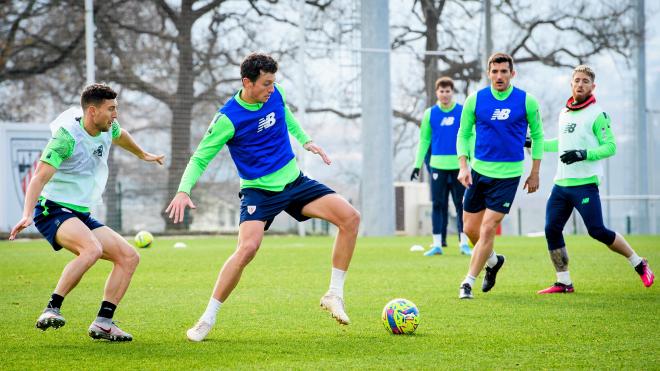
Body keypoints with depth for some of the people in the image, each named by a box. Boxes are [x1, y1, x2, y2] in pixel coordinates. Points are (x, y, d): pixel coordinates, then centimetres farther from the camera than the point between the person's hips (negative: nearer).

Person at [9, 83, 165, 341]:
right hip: (53, 211, -9)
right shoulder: (67, 135, -19)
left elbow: (120, 136, 32)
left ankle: (103, 323, -2)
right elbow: (40, 176, -27)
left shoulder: (107, 128, 5)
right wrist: (27, 214, -39)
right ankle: (51, 310, -33)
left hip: (81, 215, 9)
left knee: (129, 257, 0)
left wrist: (142, 154, 50)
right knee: (92, 249, -36)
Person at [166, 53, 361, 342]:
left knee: (350, 217, -10)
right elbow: (200, 158, -12)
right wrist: (184, 190, -26)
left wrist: (305, 141, 23)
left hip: (294, 180, 6)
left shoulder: (274, 94, -3)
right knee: (248, 248, -28)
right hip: (259, 191, -6)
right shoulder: (228, 119, -19)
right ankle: (207, 319, -12)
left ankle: (334, 295, 0)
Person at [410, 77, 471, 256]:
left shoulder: (463, 112, 2)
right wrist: (418, 164, 6)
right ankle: (437, 244, 4)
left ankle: (464, 243, 6)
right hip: (438, 165, 1)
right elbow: (424, 140, 10)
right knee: (438, 204, 1)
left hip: (459, 165, -1)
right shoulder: (430, 114, 5)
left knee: (460, 204, 1)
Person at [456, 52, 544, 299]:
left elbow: (537, 135, 6)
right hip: (479, 170, 3)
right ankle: (493, 262, 37)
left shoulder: (526, 101, -5)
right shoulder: (475, 100, -2)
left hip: (508, 174, -3)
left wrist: (534, 173, 4)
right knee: (470, 228, 8)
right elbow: (463, 134, 7)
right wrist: (463, 166, -6)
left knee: (488, 228, -11)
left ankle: (468, 282, -2)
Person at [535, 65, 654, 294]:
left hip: (585, 183, -7)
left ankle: (639, 264, 7)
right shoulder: (564, 113, 16)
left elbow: (610, 146, -10)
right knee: (551, 230, -1)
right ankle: (563, 282, 8)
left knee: (597, 231, -11)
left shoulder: (597, 114, -6)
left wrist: (583, 154, -22)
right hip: (561, 183, 7)